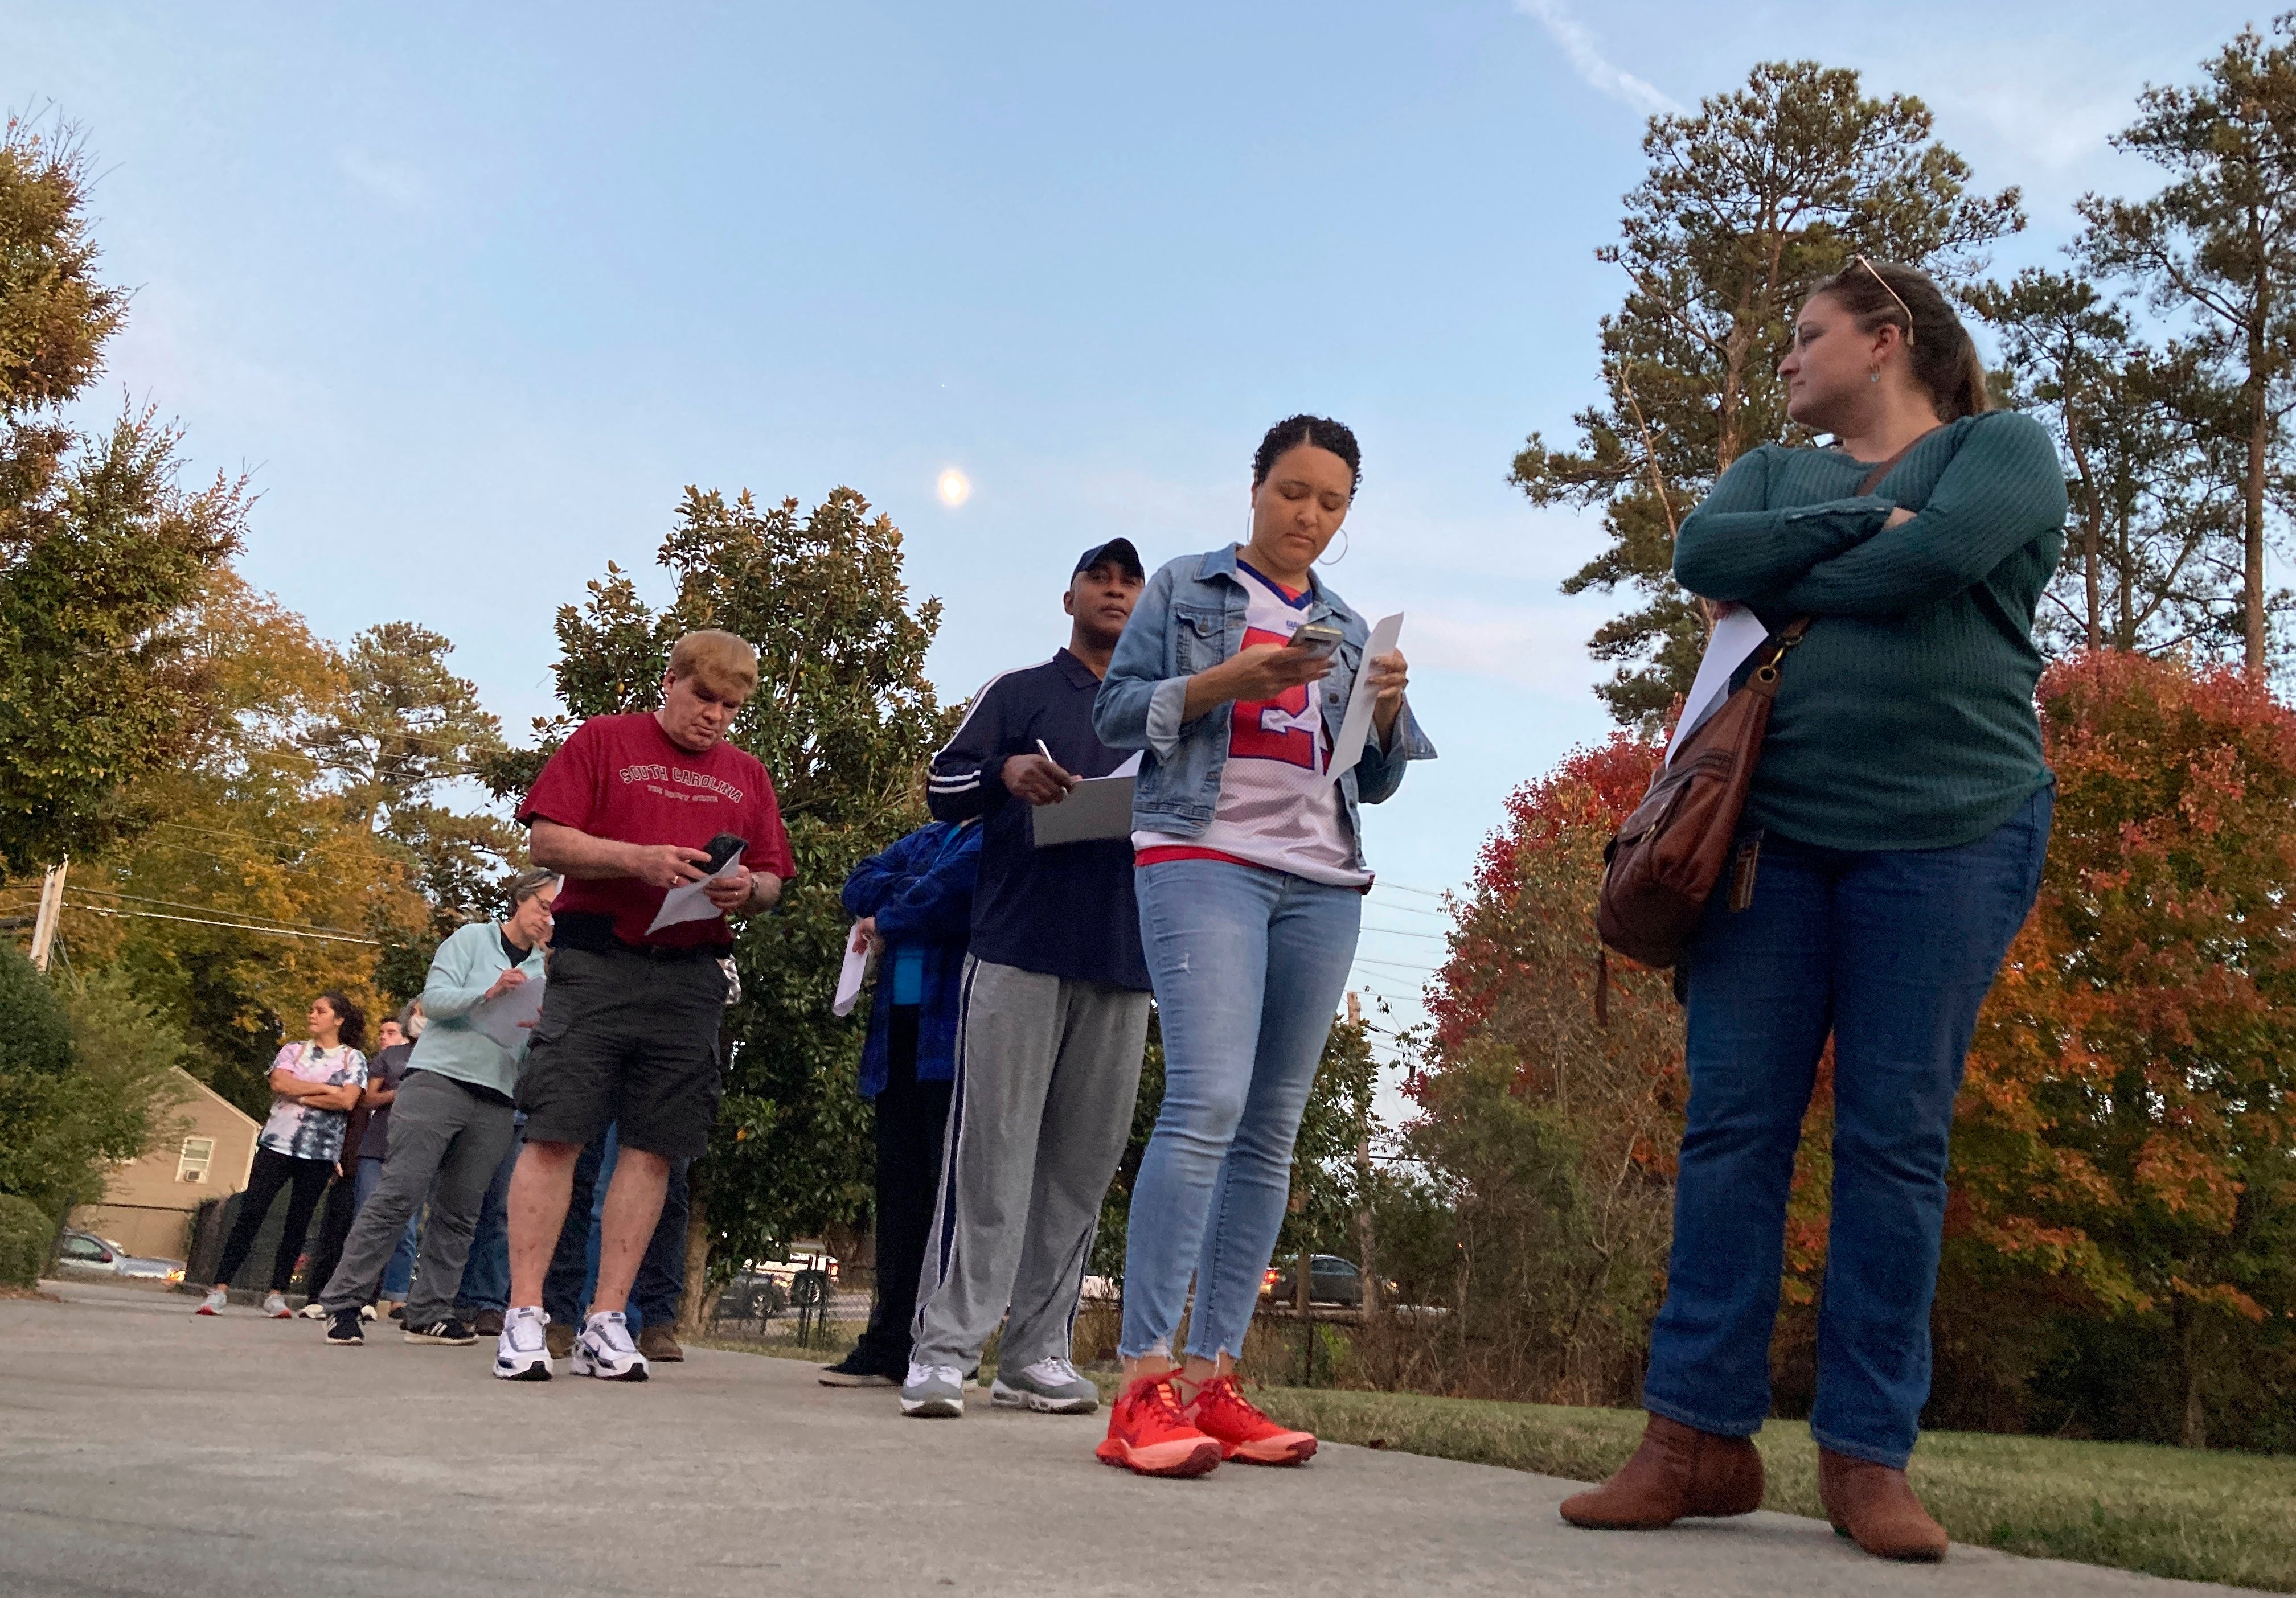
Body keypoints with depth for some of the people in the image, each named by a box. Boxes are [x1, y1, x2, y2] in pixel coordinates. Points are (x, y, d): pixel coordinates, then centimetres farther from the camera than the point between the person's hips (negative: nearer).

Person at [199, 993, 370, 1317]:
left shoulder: (353, 1058, 5)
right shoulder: (293, 1050, 11)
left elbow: (347, 1100, -10)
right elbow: (279, 1083, -8)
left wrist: (299, 1095, -9)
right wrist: (325, 1088, -8)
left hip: (320, 1152, -1)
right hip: (278, 1143, 1)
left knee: (298, 1223, 3)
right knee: (250, 1214, -6)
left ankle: (276, 1294, 10)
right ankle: (220, 1289, -5)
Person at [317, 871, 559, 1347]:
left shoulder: (541, 973, 18)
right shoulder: (472, 939, 6)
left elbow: (533, 1051, 14)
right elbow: (433, 998, -6)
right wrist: (488, 993, -20)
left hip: (495, 1101, 5)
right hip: (439, 1079, -5)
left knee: (459, 1210, 2)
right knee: (399, 1193, -10)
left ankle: (429, 1314, 6)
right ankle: (343, 1303, -5)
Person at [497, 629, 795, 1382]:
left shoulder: (747, 775, 18)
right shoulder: (604, 740, 8)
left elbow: (772, 879, 18)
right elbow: (546, 840, -1)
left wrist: (747, 889, -6)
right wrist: (638, 858, -15)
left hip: (691, 981, 4)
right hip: (595, 963, -3)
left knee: (652, 1146, 1)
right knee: (555, 1133, -7)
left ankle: (607, 1321, 6)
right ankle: (524, 1315, -2)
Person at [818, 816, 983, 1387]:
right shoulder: (927, 840, 25)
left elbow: (959, 888, -16)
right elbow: (859, 887, 16)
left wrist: (888, 922, 0)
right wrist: (916, 892, -2)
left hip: (957, 1039, -7)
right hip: (900, 1035, 8)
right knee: (899, 1189, 7)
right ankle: (891, 1345, 11)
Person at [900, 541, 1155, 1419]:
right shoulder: (1017, 693, 13)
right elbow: (942, 786, 6)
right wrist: (1006, 773, -15)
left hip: (1123, 961, 4)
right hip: (1019, 951, -4)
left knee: (1080, 1166, 3)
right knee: (990, 1154, -10)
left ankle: (1035, 1353, 8)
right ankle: (943, 1348, -8)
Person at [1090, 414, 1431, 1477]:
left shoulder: (1347, 629, 22)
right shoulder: (1185, 590, 12)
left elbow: (1376, 783, 20)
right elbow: (1115, 712, 3)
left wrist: (1386, 711, -1)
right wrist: (1223, 682, -12)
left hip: (1321, 884, 5)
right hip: (1205, 857, -5)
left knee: (1272, 1128, 0)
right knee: (1208, 1099, -21)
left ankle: (1212, 1377, 3)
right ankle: (1142, 1386, -21)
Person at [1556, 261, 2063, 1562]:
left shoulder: (2006, 447, 7)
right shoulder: (1775, 472, 21)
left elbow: (1932, 559, -14)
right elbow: (1702, 556, -1)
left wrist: (1777, 592, -2)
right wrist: (1858, 523, -7)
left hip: (1948, 833, -3)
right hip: (1771, 833, 4)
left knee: (1895, 1139, -3)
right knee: (1734, 1126, -3)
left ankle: (1869, 1457, 5)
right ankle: (1703, 1436, 2)